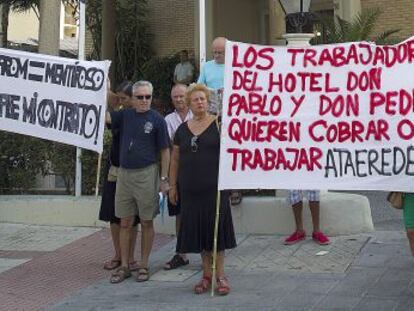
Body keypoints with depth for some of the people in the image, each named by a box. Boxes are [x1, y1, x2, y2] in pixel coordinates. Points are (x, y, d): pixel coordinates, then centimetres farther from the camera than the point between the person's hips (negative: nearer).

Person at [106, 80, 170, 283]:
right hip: (124, 173, 4)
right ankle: (124, 266, 16)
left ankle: (143, 266, 15)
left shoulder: (157, 120, -3)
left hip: (146, 174, -4)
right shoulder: (125, 115, 8)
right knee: (125, 223, 7)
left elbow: (165, 151, -3)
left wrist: (164, 179, -7)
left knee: (146, 222, 5)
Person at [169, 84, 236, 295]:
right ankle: (207, 274, 18)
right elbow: (175, 159, 14)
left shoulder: (219, 124, -1)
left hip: (215, 188, -4)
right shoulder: (183, 129, 10)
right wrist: (172, 185, 11)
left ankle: (220, 275, 8)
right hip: (190, 189, 4)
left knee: (216, 228, -1)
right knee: (197, 230, 7)